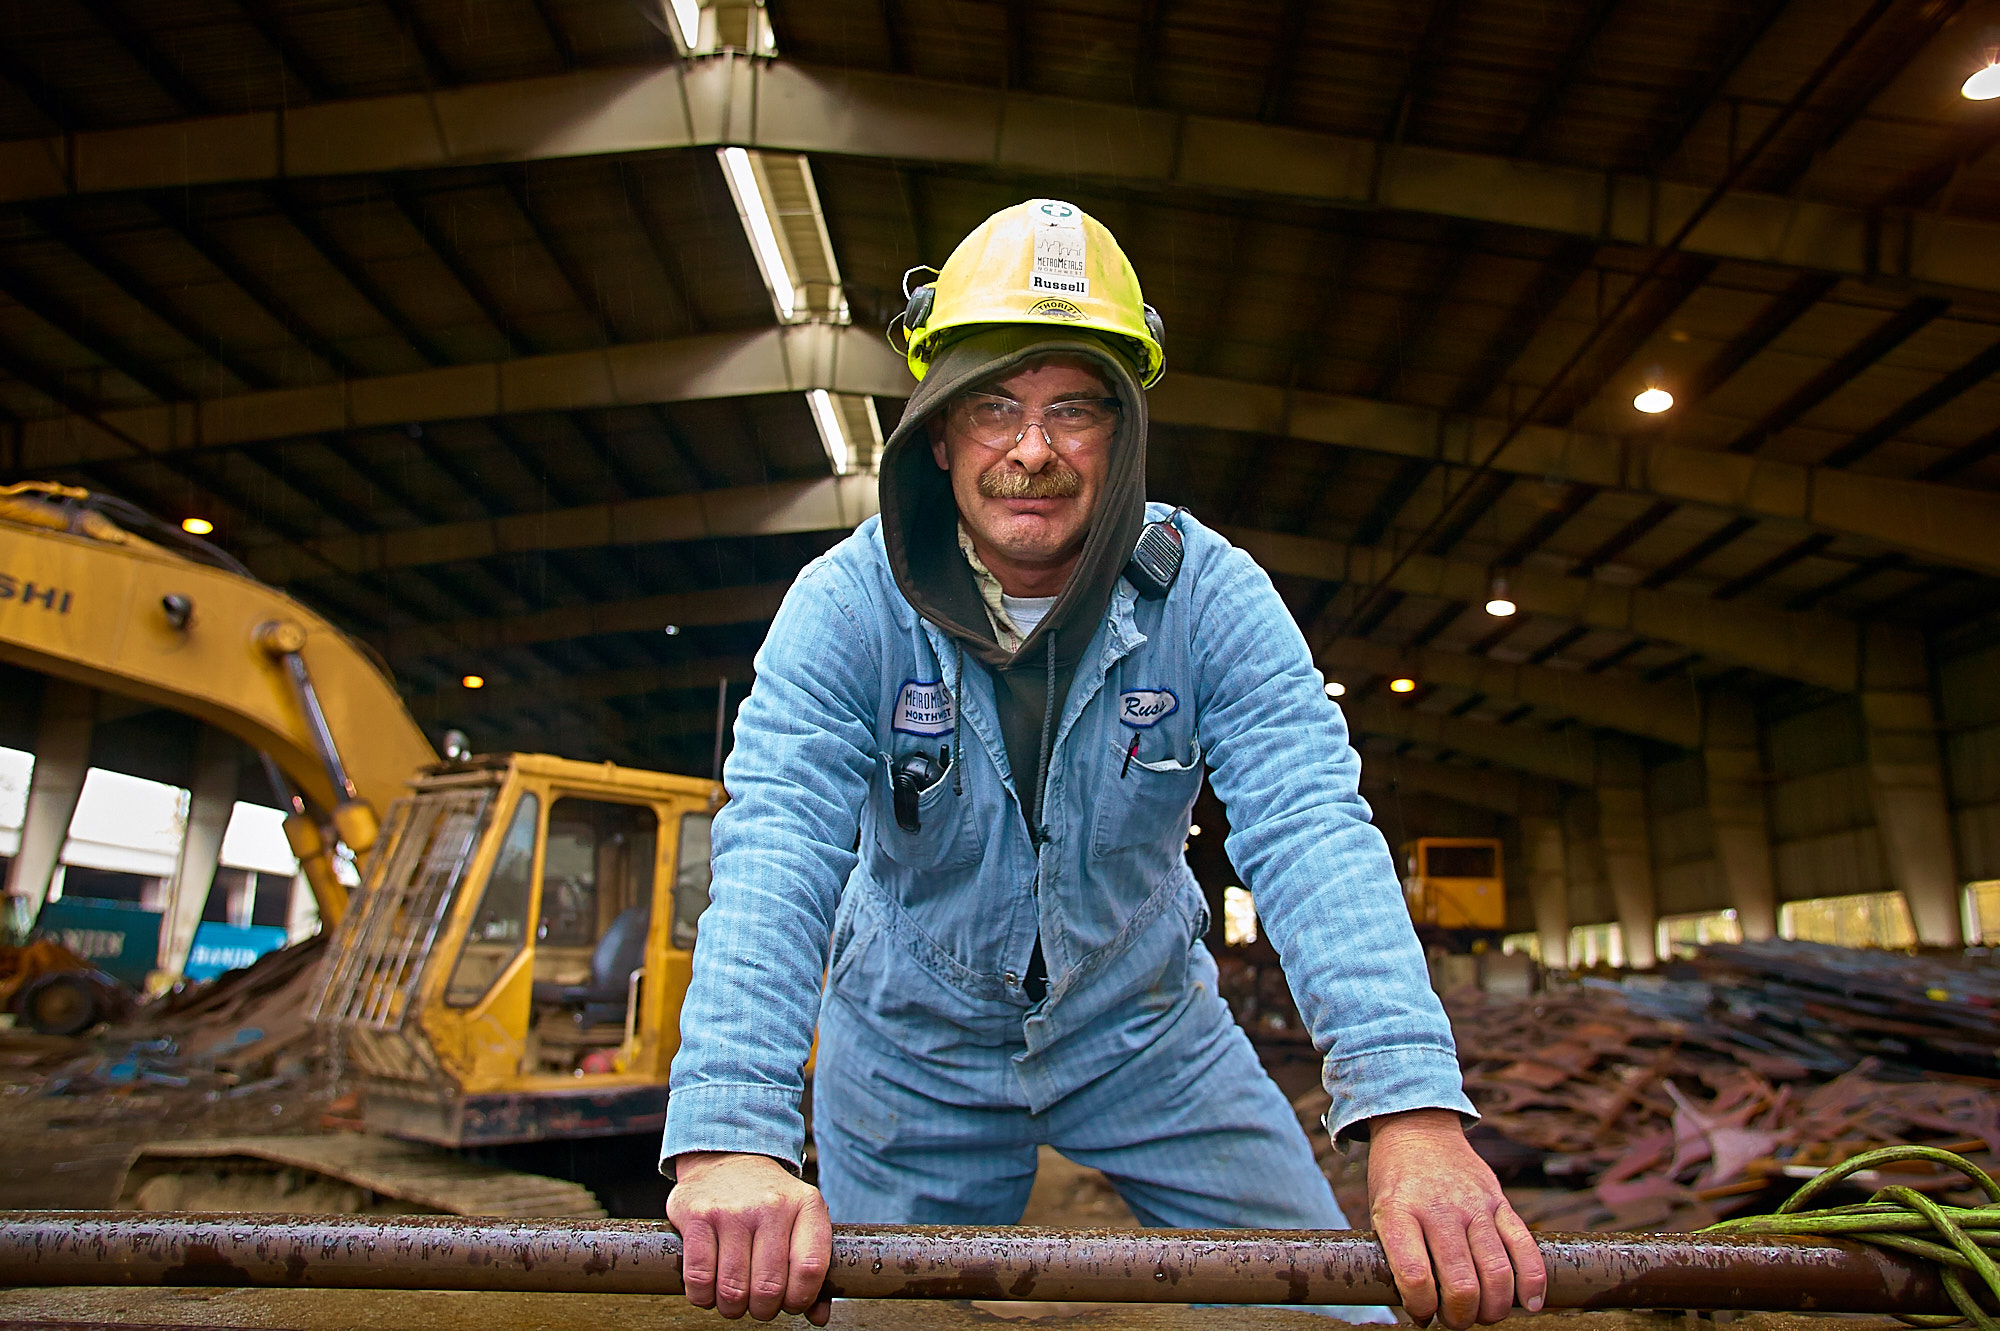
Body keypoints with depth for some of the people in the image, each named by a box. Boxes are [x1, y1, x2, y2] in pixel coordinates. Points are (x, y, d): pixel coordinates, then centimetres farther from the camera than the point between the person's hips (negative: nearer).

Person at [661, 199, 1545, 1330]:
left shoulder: (1209, 594, -18)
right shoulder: (846, 606, -20)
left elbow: (1310, 829, -28)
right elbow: (773, 855, -30)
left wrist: (1415, 1116, -41)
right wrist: (731, 1137, -44)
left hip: (1147, 1024, 1)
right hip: (911, 1047, 0)